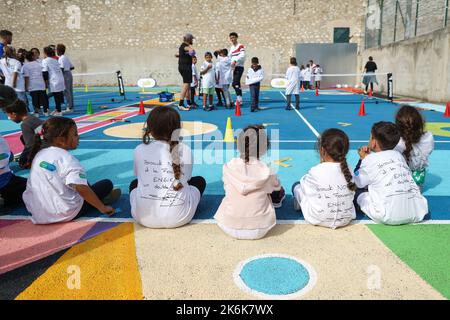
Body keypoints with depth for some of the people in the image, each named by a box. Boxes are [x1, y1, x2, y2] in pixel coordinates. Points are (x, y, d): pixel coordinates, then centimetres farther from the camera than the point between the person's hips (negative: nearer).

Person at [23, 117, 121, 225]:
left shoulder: (39, 154, 5)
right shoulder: (67, 159, -19)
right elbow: (81, 188, -29)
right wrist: (103, 208, -20)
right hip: (64, 214, -8)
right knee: (107, 184, 4)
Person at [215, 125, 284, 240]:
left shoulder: (229, 167, -12)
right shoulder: (267, 172, -13)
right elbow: (277, 187, 8)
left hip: (230, 228, 1)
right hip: (259, 231, -1)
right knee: (279, 191, 21)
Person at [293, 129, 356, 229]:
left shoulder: (316, 171, -22)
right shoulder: (348, 171, -9)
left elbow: (304, 182, -4)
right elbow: (352, 193, 4)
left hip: (319, 220, -5)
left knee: (297, 186, 13)